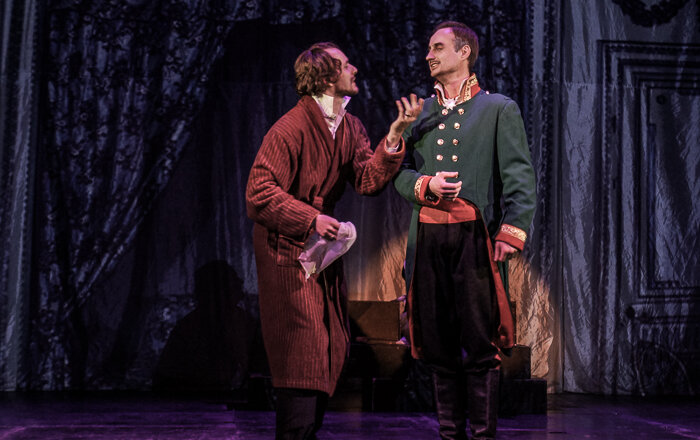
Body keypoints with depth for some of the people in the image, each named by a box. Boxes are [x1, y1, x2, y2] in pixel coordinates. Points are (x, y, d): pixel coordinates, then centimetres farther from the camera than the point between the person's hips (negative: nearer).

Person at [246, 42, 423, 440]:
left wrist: (395, 136, -16)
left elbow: (368, 180, -5)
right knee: (303, 349, -9)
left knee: (333, 346, 10)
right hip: (288, 250, -8)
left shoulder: (350, 127, 7)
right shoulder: (290, 129, -18)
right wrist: (311, 218, -25)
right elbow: (259, 193, -20)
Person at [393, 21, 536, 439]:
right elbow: (399, 172, 16)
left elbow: (519, 175, -1)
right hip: (428, 237, 4)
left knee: (480, 343, -3)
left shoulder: (499, 108, 7)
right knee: (439, 343, 7)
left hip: (474, 235, -4)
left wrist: (512, 231, -13)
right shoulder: (420, 113, 20)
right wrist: (425, 184, -6)